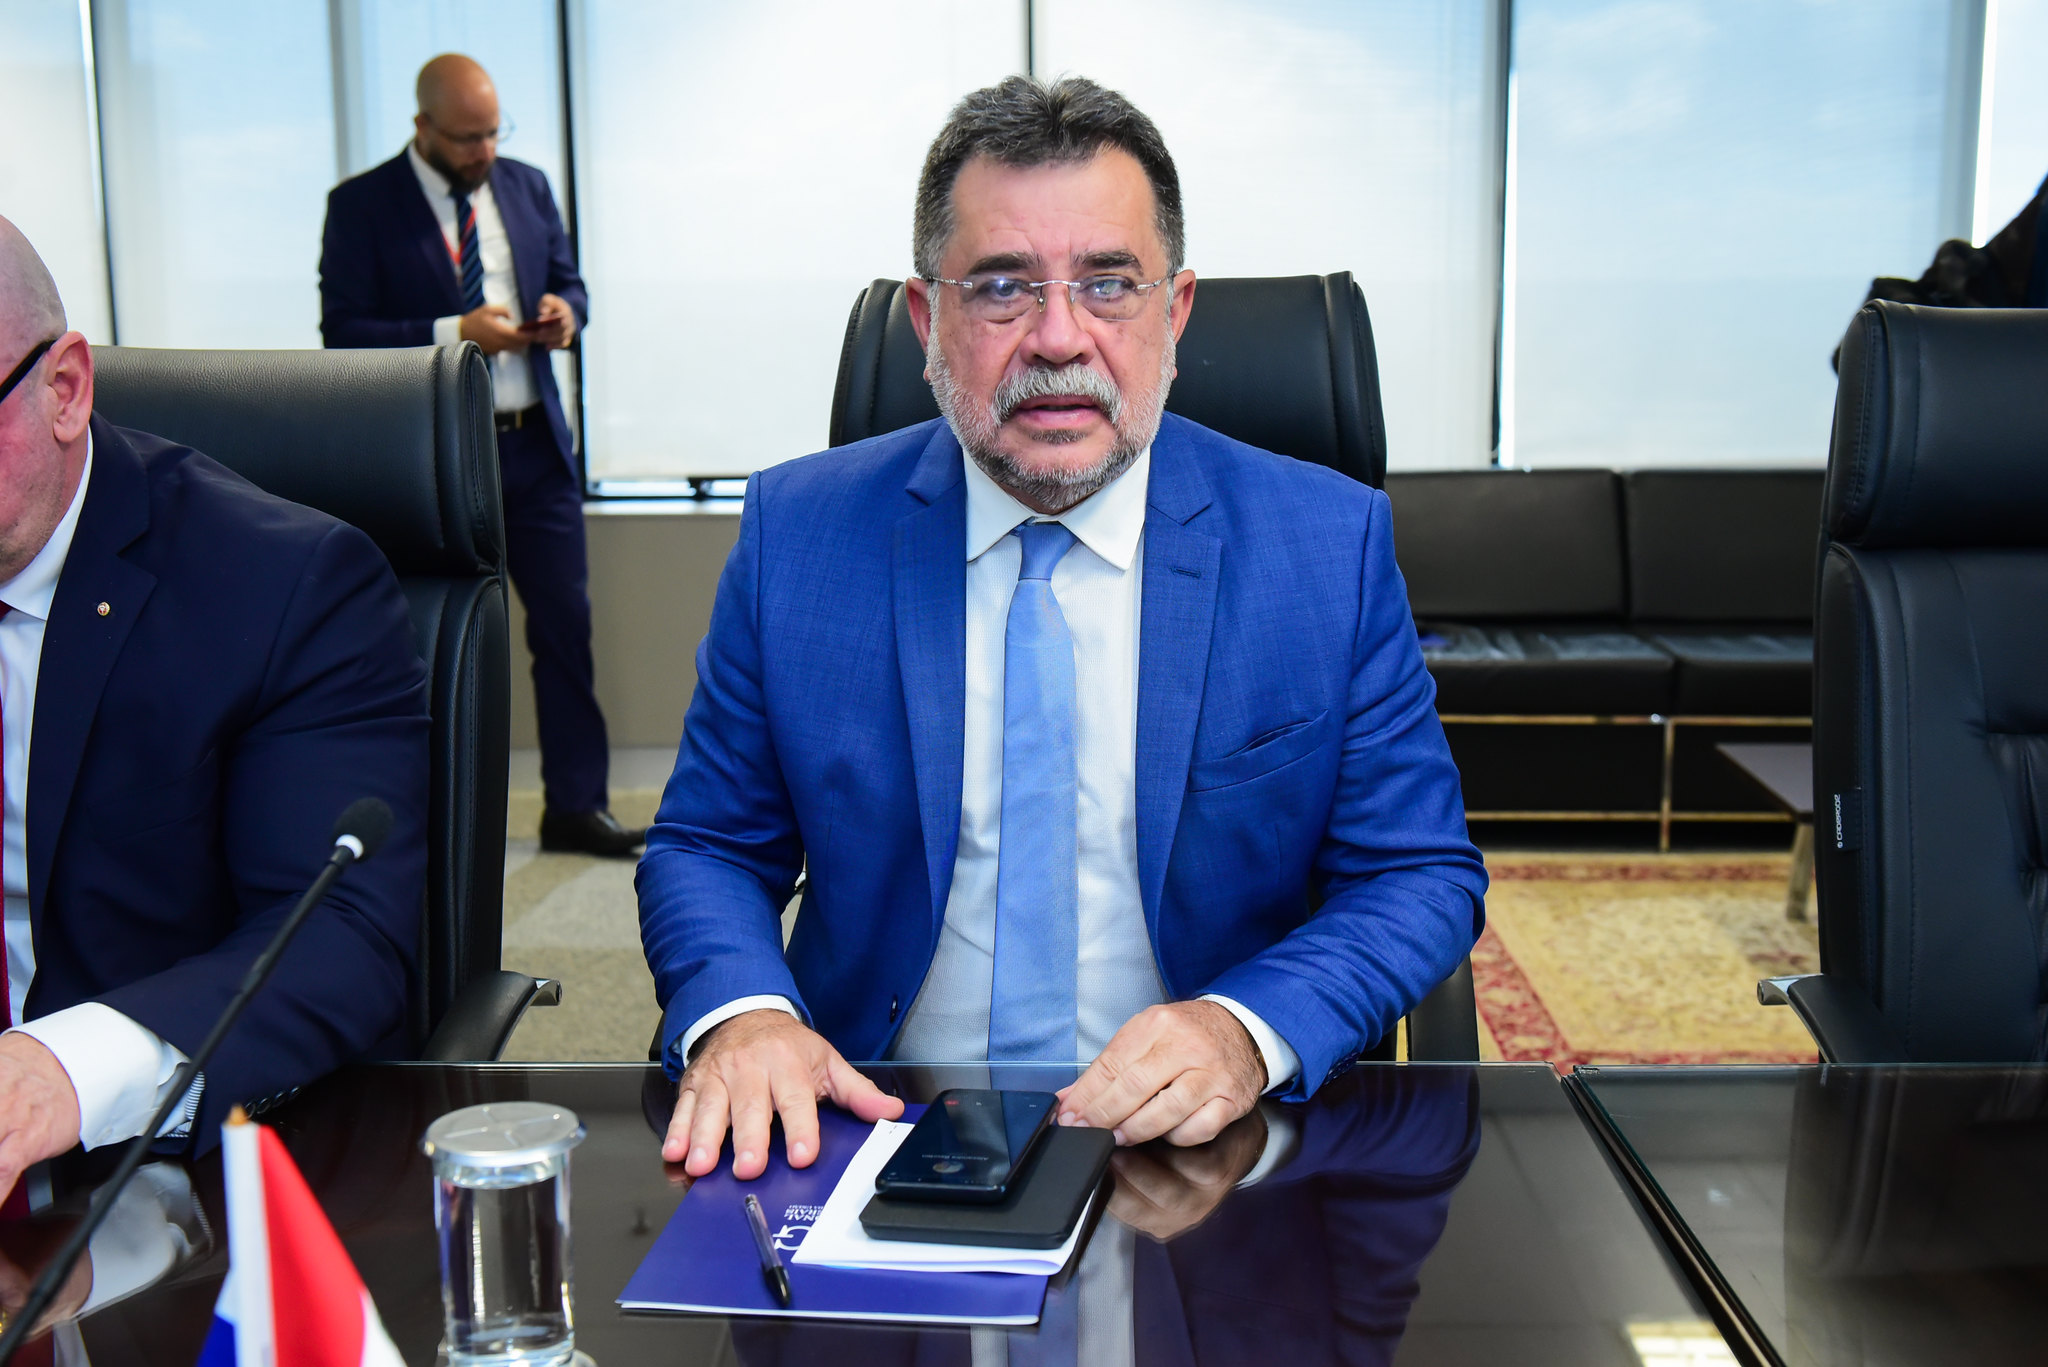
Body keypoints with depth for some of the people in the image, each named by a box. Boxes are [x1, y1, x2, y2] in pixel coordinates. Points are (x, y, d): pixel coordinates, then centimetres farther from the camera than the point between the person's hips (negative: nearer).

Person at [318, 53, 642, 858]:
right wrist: (454, 333, -21)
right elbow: (343, 331, -10)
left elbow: (568, 281, 18)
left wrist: (565, 311, -7)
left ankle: (575, 806, 13)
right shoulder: (361, 207, -5)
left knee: (566, 622, 3)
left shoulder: (527, 187, 10)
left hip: (534, 445, 4)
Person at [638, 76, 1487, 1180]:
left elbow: (1420, 874, -1)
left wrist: (1247, 1031, -20)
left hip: (1189, 1151, 1)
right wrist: (739, 1010, -17)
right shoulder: (796, 532, 0)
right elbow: (706, 845, 5)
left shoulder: (1332, 544, -3)